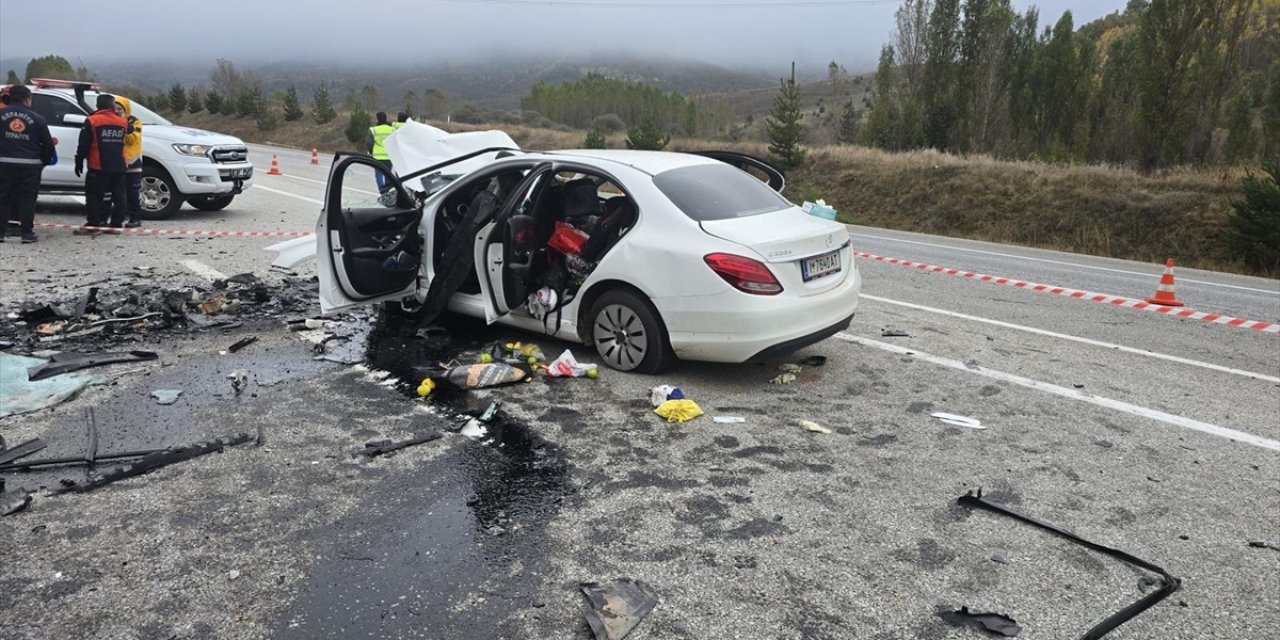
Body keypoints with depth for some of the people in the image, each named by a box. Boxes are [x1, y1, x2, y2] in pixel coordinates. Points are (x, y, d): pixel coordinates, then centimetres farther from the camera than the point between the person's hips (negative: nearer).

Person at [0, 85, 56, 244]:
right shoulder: (37, 119, -1)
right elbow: (47, 144, 2)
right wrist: (45, 161, 16)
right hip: (30, 164, -1)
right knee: (27, 199, 4)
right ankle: (27, 232, 5)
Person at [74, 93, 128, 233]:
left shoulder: (92, 121, -6)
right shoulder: (123, 122, 4)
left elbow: (83, 145, -5)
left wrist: (79, 162, 2)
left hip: (98, 168, -4)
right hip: (119, 167, 4)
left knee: (94, 196, 0)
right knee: (118, 196, 9)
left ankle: (92, 225, -3)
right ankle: (116, 224, 12)